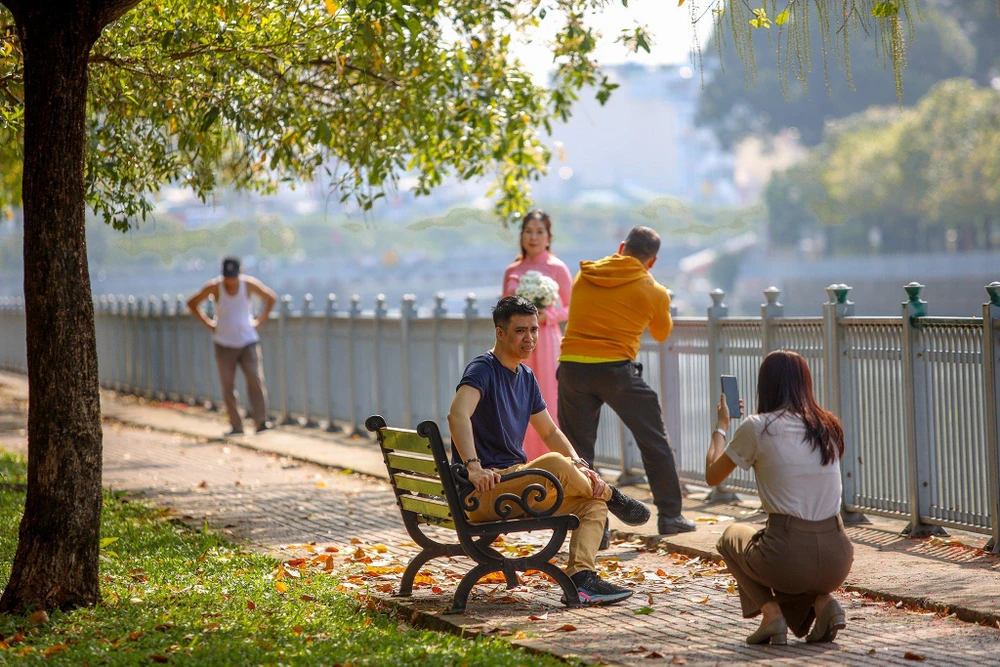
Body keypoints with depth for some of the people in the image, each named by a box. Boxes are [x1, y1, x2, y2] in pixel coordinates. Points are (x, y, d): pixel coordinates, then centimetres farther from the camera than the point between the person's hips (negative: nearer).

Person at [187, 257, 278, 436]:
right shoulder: (214, 286, -9)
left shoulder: (249, 284, -8)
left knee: (255, 379, -13)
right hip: (224, 344, 0)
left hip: (248, 342, 0)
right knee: (227, 386, -3)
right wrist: (208, 324, 0)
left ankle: (261, 422, -13)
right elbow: (192, 303, 5)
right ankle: (236, 426, 2)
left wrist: (260, 321, 4)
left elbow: (271, 298, 9)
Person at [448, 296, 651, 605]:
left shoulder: (526, 377, 18)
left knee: (593, 499, -7)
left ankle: (580, 576, -24)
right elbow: (457, 415, -28)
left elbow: (550, 432, 22)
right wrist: (474, 467, -40)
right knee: (554, 464, -32)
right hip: (485, 491, -9)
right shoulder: (483, 369, -10)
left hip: (516, 483, 9)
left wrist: (578, 465, 4)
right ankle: (611, 496, -3)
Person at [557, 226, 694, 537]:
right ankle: (670, 516, 14)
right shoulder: (654, 292, 3)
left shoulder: (585, 275, 10)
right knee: (654, 442, 12)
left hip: (572, 367, 2)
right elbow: (662, 334, 20)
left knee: (578, 450, 8)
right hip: (616, 368, -2)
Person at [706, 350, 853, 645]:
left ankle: (770, 611, 6)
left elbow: (712, 475, 10)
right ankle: (823, 602, 8)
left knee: (733, 535, 29)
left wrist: (721, 425, 25)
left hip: (789, 559, -4)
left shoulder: (757, 428, -5)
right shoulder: (829, 427, 9)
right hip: (837, 562, 4)